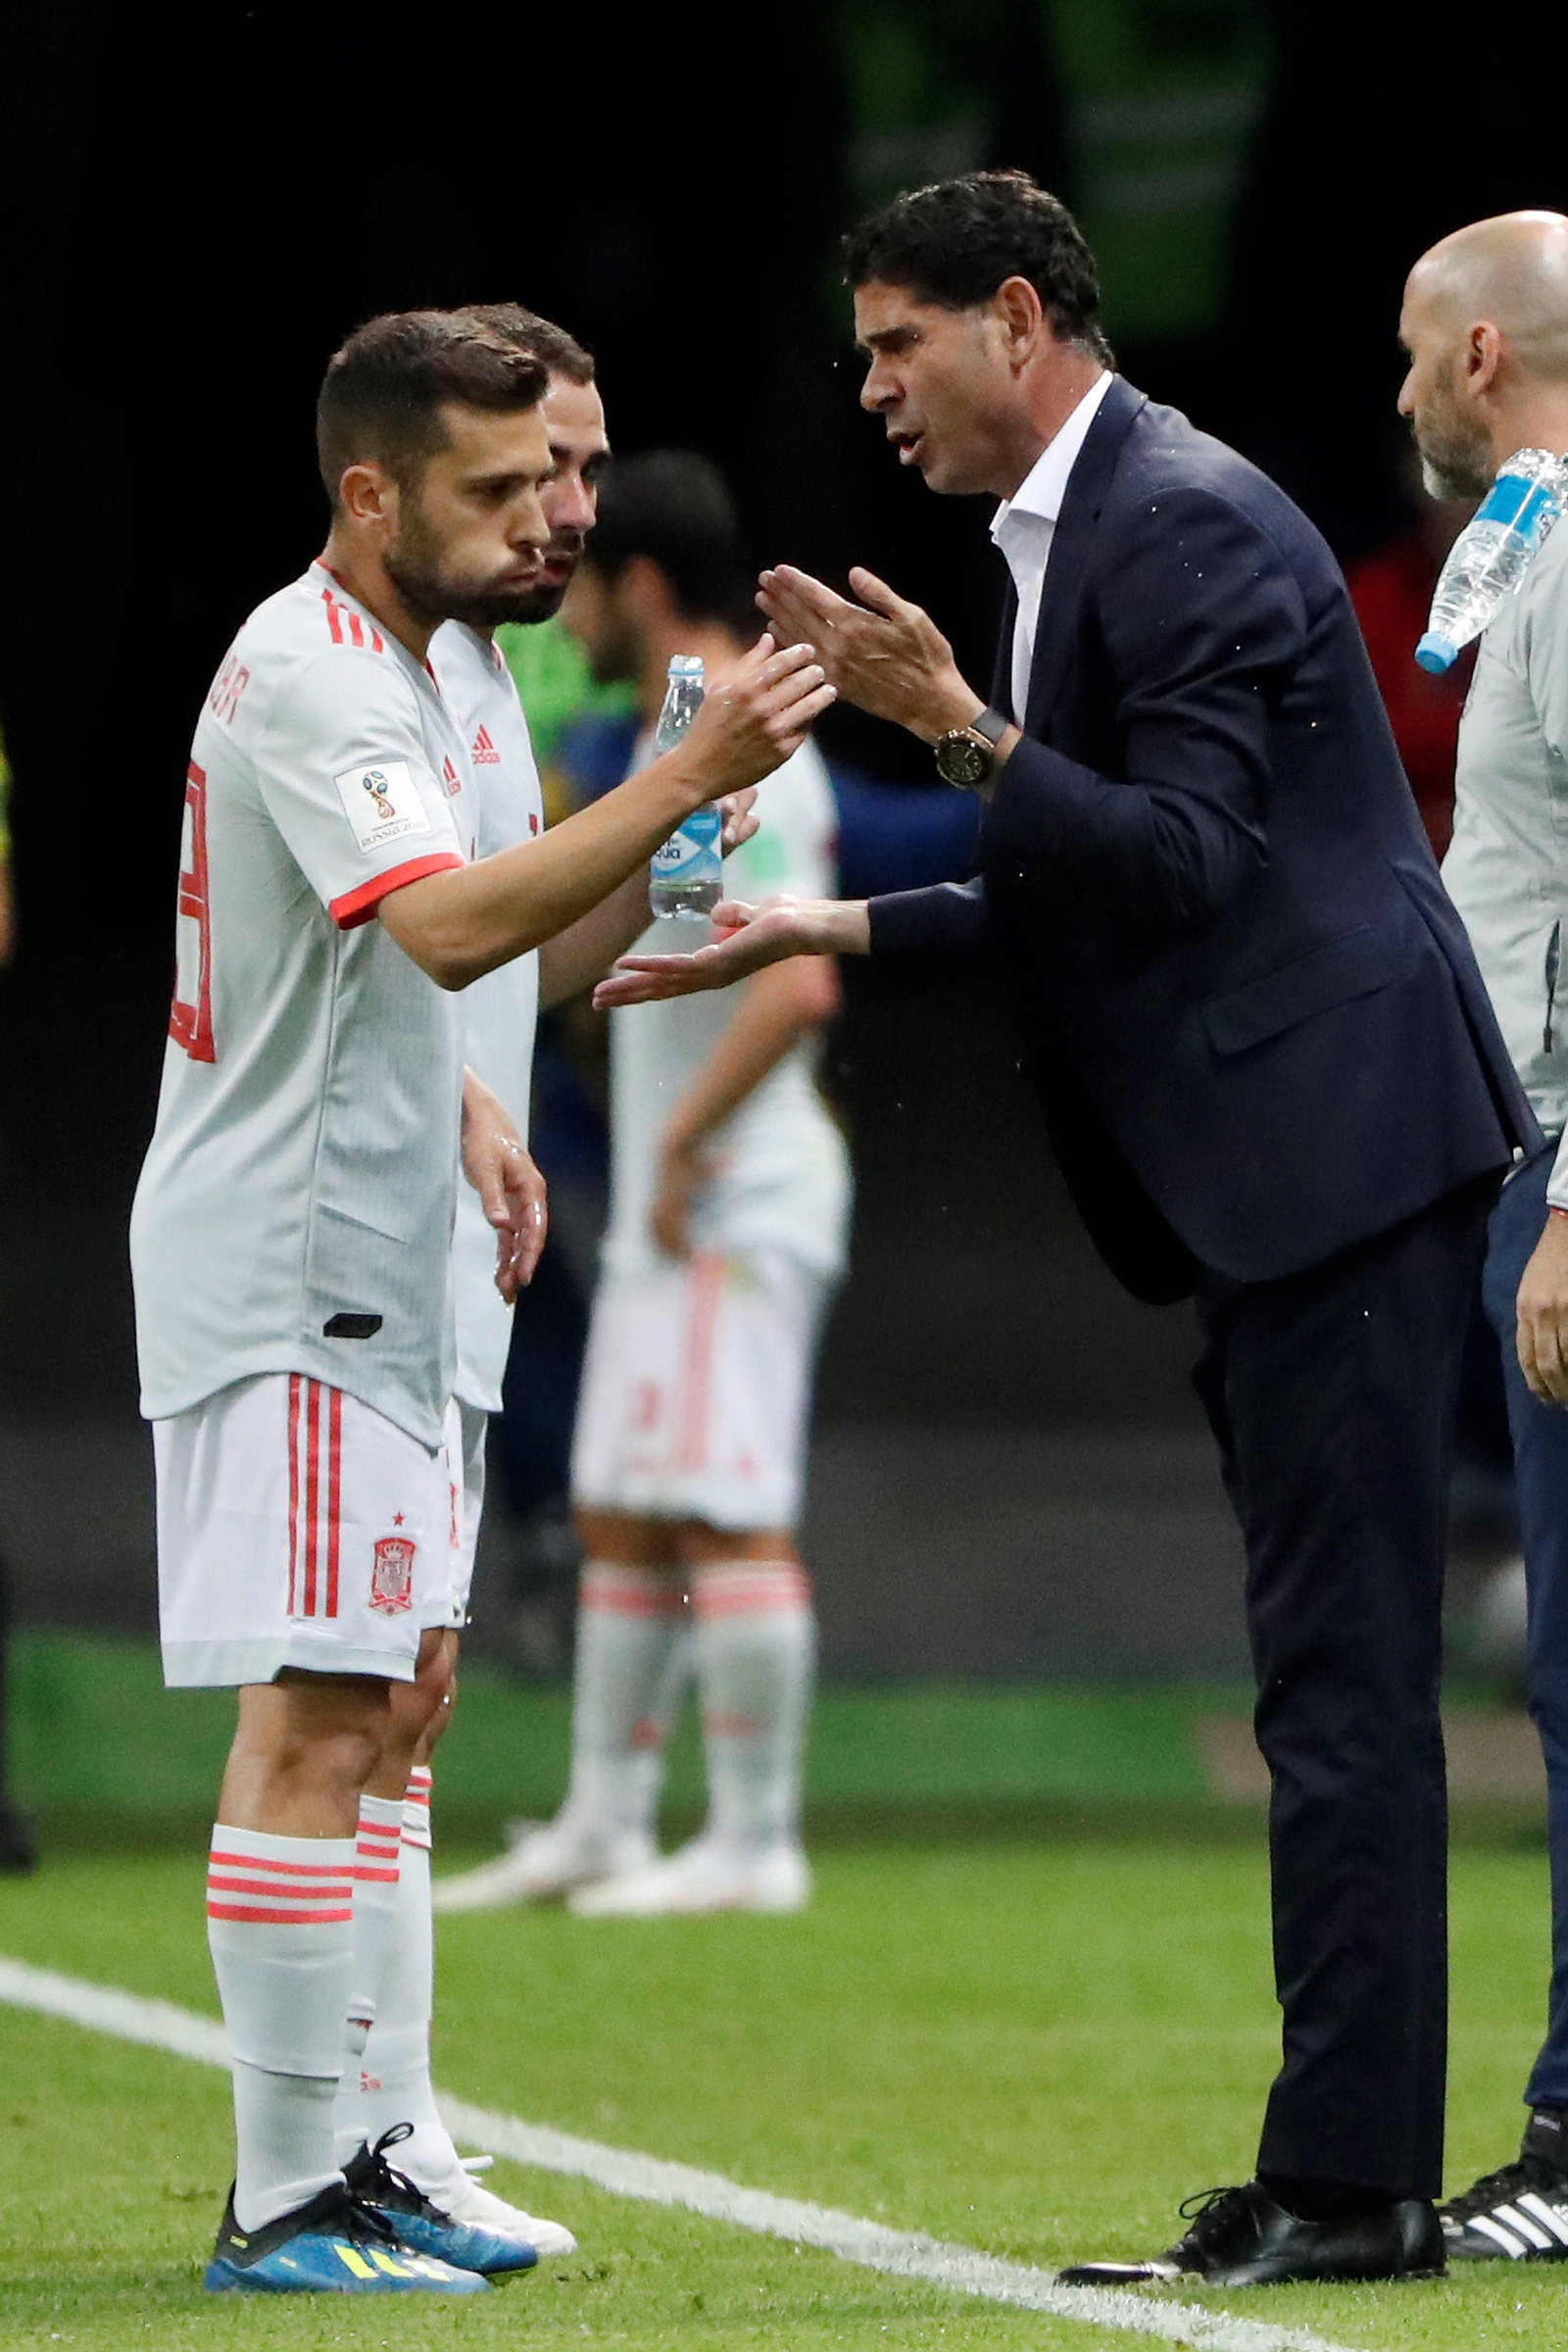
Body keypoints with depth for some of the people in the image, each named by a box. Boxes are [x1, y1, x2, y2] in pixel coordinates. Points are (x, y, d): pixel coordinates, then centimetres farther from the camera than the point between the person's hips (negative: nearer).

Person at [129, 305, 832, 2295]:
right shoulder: (307, 675, -18)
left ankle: (334, 2162, 20)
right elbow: (447, 924, -34)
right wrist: (687, 780, -40)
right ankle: (279, 2208, -10)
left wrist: (464, 1112, 9)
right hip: (280, 1280, -11)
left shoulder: (381, 664, 15)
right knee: (315, 1717, -11)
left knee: (391, 1694, 14)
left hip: (358, 1281, 11)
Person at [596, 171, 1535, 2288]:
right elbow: (1100, 895, 23)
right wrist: (836, 933, 16)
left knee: (1341, 1674, -11)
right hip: (1278, 1176, 11)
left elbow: (1185, 857, -20)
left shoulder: (1185, 525, -13)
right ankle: (1355, 2168, 12)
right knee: (1332, 1676, 10)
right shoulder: (1083, 529, 19)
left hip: (1338, 1142, -11)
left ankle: (1347, 2180, -12)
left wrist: (959, 726, -26)